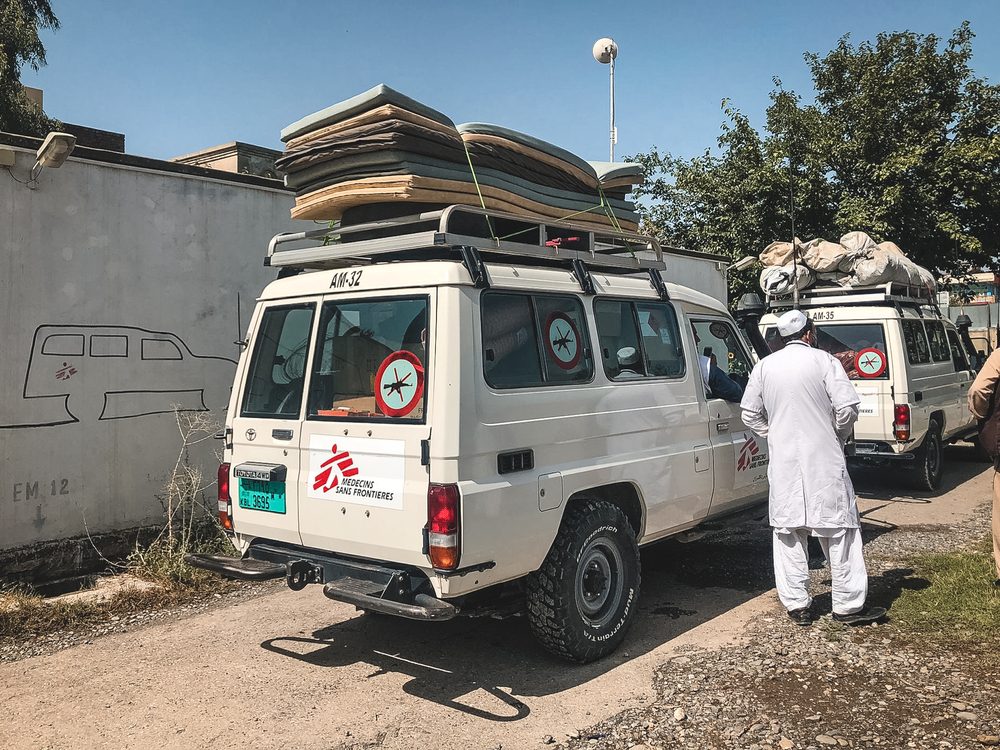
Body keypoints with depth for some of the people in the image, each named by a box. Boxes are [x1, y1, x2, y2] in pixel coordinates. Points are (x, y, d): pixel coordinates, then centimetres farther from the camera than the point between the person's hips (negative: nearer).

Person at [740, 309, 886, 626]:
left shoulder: (764, 366, 6)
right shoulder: (824, 361, -5)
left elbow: (750, 414, 8)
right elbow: (847, 408, -9)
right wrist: (839, 435, 9)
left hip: (783, 463, 3)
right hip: (824, 460, -3)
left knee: (788, 533, 9)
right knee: (839, 531, 6)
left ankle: (797, 605, 13)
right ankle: (848, 604, 11)